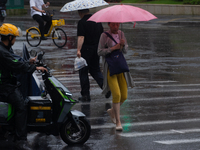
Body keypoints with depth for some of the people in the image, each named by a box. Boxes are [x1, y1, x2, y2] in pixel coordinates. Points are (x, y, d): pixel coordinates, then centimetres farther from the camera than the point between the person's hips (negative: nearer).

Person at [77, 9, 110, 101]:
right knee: (95, 70, 18)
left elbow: (81, 37, -22)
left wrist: (78, 50, -27)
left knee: (83, 72, 5)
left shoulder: (82, 22, -12)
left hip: (86, 49, -6)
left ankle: (85, 95, 7)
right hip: (97, 48, 6)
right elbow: (102, 35, 15)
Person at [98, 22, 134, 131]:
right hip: (109, 68, -5)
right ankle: (118, 122, -6)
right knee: (116, 95, -16)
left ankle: (112, 111, 35)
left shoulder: (121, 34, 8)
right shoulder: (104, 36, -6)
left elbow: (125, 51, 8)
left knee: (124, 96, 5)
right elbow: (100, 52, -10)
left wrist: (123, 45, -13)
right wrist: (113, 48, -19)